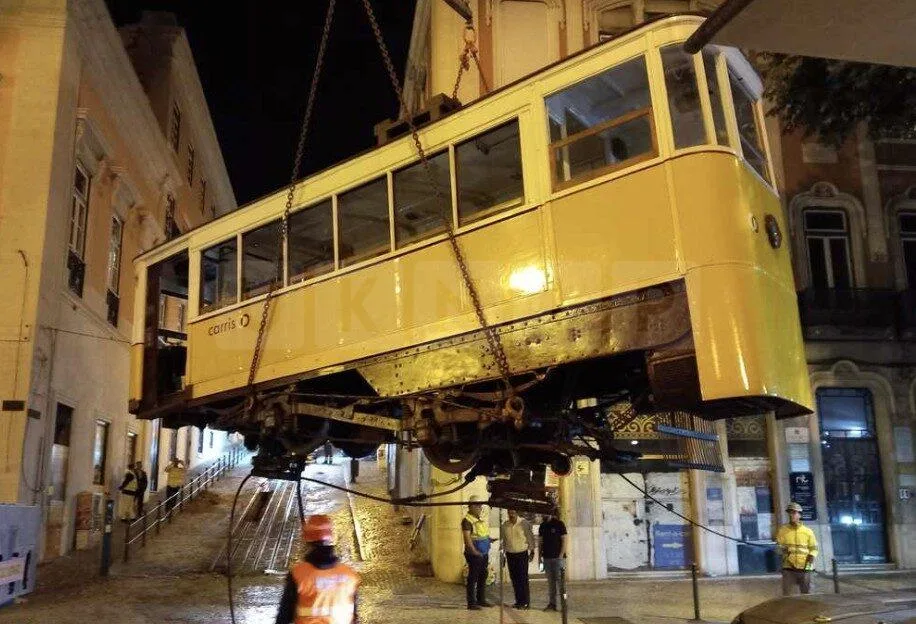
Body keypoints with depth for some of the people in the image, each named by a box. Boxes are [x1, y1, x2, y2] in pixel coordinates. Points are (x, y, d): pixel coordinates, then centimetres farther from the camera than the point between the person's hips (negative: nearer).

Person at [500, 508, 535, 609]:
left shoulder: (524, 523, -7)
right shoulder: (504, 525, 3)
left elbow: (530, 538, -2)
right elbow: (503, 540, 12)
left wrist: (532, 552, -4)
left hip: (522, 554, -4)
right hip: (510, 555, 4)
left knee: (523, 578, -6)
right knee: (514, 578, 6)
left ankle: (525, 602, 0)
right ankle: (518, 600, 15)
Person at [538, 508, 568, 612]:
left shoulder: (559, 524, -4)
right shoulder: (543, 525, 11)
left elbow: (564, 540, -7)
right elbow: (540, 541, 16)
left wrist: (561, 555, -14)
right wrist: (540, 555, 9)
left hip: (558, 557, -5)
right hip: (547, 557, 5)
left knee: (559, 580, -6)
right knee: (550, 581, 9)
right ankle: (551, 603, 13)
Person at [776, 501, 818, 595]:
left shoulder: (808, 531, 6)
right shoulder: (783, 530, 4)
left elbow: (814, 548, 11)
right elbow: (778, 546, 3)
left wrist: (812, 555, -9)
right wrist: (782, 549, -19)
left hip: (805, 568, 1)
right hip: (789, 568, -1)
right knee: (787, 595, -4)